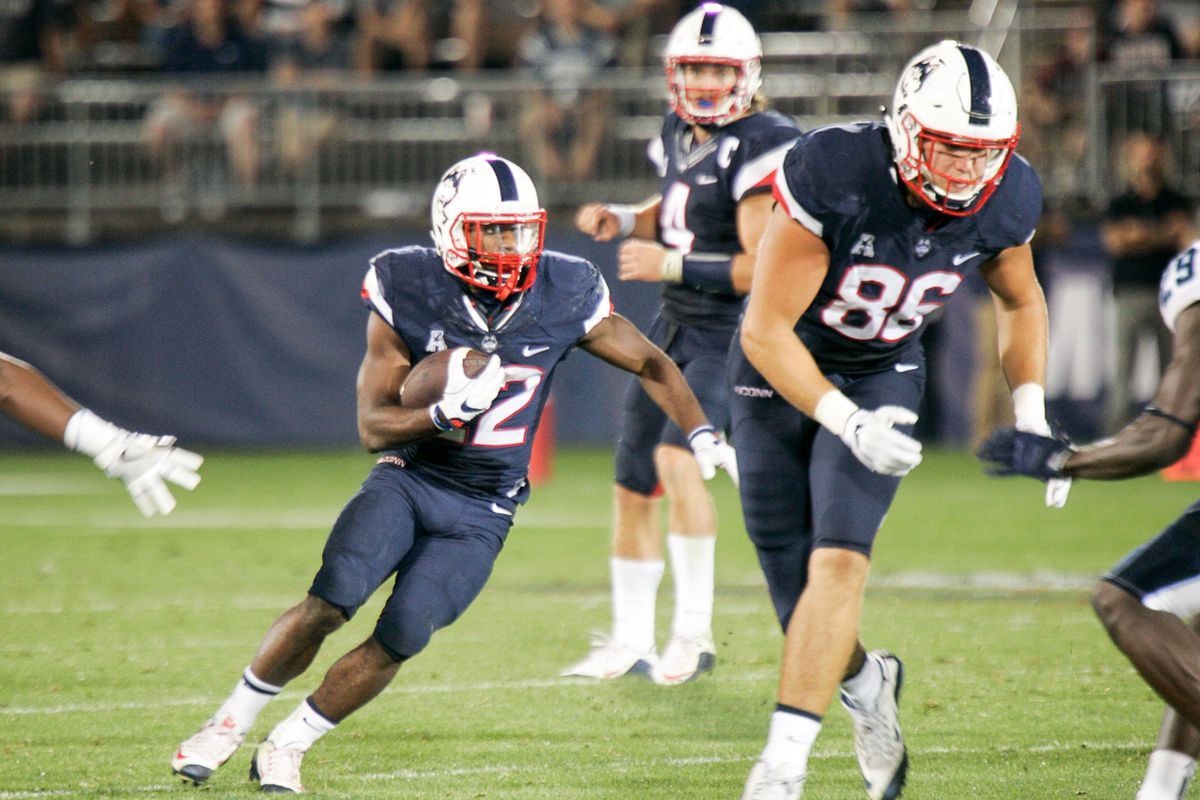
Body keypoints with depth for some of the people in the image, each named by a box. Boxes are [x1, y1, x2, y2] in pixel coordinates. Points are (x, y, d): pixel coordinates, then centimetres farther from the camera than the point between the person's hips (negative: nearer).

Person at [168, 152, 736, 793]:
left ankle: (286, 747, 4)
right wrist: (444, 413, -27)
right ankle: (230, 722, -2)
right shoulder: (410, 292, -12)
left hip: (479, 514, 1)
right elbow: (373, 427, -9)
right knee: (331, 601, -22)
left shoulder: (564, 296, -8)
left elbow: (650, 364, 7)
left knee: (401, 638, -14)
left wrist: (704, 437, -3)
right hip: (406, 479, -1)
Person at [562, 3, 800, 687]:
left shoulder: (760, 149, -18)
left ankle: (695, 630, -19)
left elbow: (762, 269, -22)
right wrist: (621, 220, 6)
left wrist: (670, 266, -21)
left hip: (734, 334, -9)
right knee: (632, 486, 10)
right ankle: (631, 641, 24)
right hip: (675, 326, 9)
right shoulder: (680, 134, 7)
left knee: (677, 453, -28)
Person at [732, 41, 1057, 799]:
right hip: (783, 378, -2)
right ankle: (866, 684, 36)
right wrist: (850, 425, -34)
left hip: (882, 378, 2)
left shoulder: (1005, 200, -16)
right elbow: (766, 331, -25)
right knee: (802, 611, 3)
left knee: (839, 561, -22)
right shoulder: (833, 174, -31)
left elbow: (1020, 300, 8)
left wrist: (1032, 414, -2)